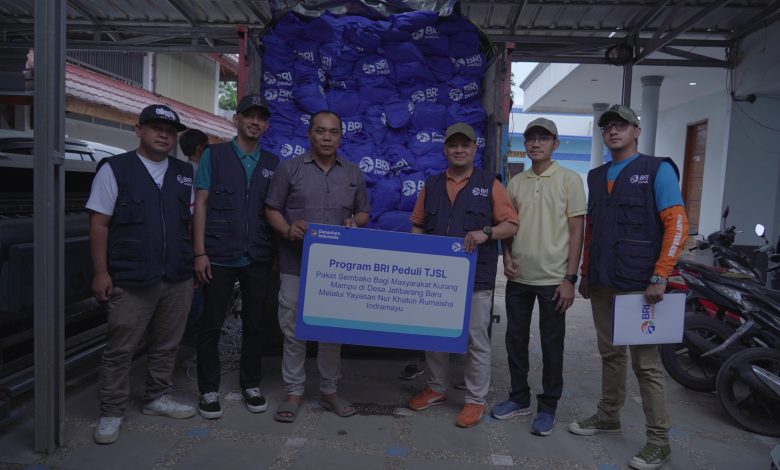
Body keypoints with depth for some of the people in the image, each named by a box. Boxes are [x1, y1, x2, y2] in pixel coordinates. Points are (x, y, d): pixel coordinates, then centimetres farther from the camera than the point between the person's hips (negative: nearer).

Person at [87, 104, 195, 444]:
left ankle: (158, 399, 32)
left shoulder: (185, 174, 10)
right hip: (130, 279, -4)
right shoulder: (114, 169, -2)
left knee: (166, 346, 15)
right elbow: (99, 224, -5)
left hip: (178, 278, 4)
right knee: (119, 350, 5)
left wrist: (197, 260, 6)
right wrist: (101, 273, -9)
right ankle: (111, 413, 20)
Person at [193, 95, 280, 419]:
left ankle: (251, 384, 27)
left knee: (254, 324, 11)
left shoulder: (272, 164, 10)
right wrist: (200, 252, -9)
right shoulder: (214, 155, 2)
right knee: (211, 324, 6)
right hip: (219, 257, -2)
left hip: (258, 258, 3)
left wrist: (276, 254, 4)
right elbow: (200, 204, -2)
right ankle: (209, 390, 20)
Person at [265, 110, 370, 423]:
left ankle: (329, 391, 25)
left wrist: (355, 223, -8)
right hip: (296, 264, -2)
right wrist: (288, 230, -17)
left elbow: (363, 212, 15)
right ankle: (293, 393, 19)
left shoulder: (353, 173, 10)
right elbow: (272, 209, 1)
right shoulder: (290, 168, 2)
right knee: (293, 329, 4)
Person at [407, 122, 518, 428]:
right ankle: (436, 388, 32)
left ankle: (475, 400, 18)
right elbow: (418, 225, 14)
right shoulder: (432, 185, 12)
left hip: (475, 277, -4)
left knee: (476, 338, 4)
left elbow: (511, 225, -2)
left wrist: (485, 233, -19)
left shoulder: (489, 184, 1)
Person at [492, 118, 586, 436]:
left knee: (551, 345, 6)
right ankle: (520, 398, 29)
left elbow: (576, 231, -5)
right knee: (516, 340, 12)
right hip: (518, 277, 4)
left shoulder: (569, 180, -4)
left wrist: (570, 278, -10)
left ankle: (548, 407, 21)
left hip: (552, 279, -4)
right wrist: (506, 256, -3)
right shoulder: (516, 182, 8)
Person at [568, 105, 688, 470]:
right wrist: (586, 274, 16)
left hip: (639, 285, -5)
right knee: (610, 353, 15)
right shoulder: (596, 176, 15)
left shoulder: (657, 170, -2)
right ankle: (608, 416, 30)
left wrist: (659, 278, -15)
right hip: (601, 284, 6)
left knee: (645, 362, -1)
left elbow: (677, 225, -8)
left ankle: (658, 440, 11)